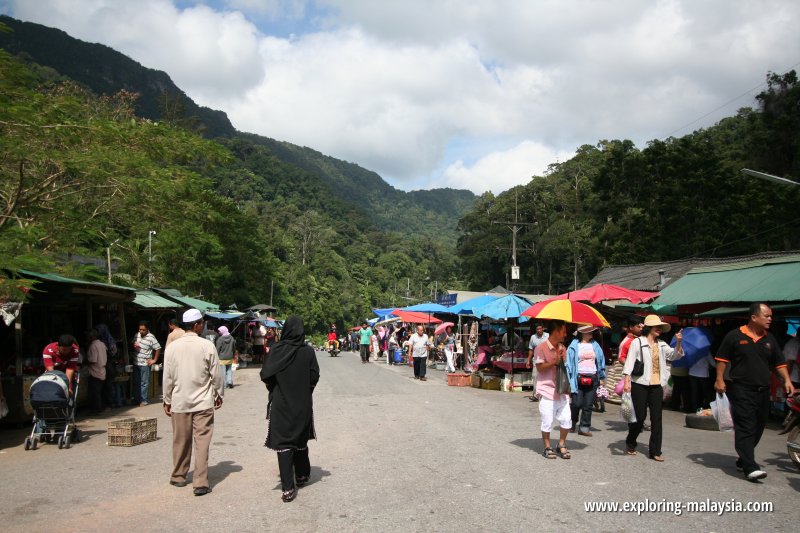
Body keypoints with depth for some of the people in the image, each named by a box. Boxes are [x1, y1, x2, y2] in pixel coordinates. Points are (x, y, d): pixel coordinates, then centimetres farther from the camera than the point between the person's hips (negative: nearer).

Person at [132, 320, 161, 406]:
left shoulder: (151, 337, -14)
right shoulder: (137, 335, 4)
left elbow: (158, 349, -11)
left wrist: (154, 360, -8)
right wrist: (134, 346, -4)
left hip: (145, 364, -6)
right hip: (136, 363, 6)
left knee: (144, 383, 1)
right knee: (136, 382, 15)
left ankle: (143, 400, 11)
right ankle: (136, 399, 27)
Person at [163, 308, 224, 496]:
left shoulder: (172, 346, -4)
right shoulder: (207, 345, -11)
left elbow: (168, 377, 1)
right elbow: (216, 374, -5)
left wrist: (167, 400, 12)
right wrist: (219, 394, 9)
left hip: (179, 402, 3)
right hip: (203, 402, -3)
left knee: (180, 440, 15)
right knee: (202, 441, 1)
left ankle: (178, 477, 30)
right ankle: (201, 483, 0)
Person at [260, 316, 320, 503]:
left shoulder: (277, 350, -11)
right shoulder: (308, 351, -9)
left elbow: (265, 375, -12)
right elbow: (314, 377, -8)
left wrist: (274, 390, 8)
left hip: (280, 404, -2)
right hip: (303, 404, 2)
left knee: (283, 443, 1)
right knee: (300, 440, 20)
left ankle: (288, 488, -4)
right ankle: (301, 475, 36)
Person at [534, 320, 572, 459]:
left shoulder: (562, 348, 13)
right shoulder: (541, 348, -9)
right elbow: (540, 368, -15)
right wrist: (554, 362, -22)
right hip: (547, 390, -6)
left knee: (566, 419, 2)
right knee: (547, 421, -1)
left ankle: (561, 444, 21)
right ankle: (547, 447, 16)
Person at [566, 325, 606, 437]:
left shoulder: (595, 345, 10)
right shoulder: (574, 346, -1)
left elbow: (601, 361, 16)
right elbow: (568, 363, -2)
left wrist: (602, 378, 15)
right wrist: (567, 380, -6)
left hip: (592, 379, 3)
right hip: (578, 378, -3)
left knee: (588, 405, 3)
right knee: (577, 403, -5)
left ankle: (584, 427, 13)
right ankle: (572, 423, 20)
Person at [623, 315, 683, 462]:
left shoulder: (661, 344, 12)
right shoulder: (638, 342, -4)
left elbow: (674, 356, 6)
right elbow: (630, 361, -10)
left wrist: (678, 343, -10)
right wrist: (627, 380, -19)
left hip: (657, 385, 5)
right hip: (640, 384, -5)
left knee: (656, 418, 2)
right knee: (639, 416, 0)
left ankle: (655, 451, 9)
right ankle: (630, 444, 24)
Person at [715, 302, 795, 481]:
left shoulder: (770, 339, 10)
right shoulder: (735, 336, -4)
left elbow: (779, 363, 14)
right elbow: (722, 359, 0)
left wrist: (787, 380, 0)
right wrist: (719, 379, -8)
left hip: (763, 391, 6)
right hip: (741, 390, -6)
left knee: (758, 428, 12)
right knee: (745, 428, -11)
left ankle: (744, 459, 28)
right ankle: (750, 467, -14)